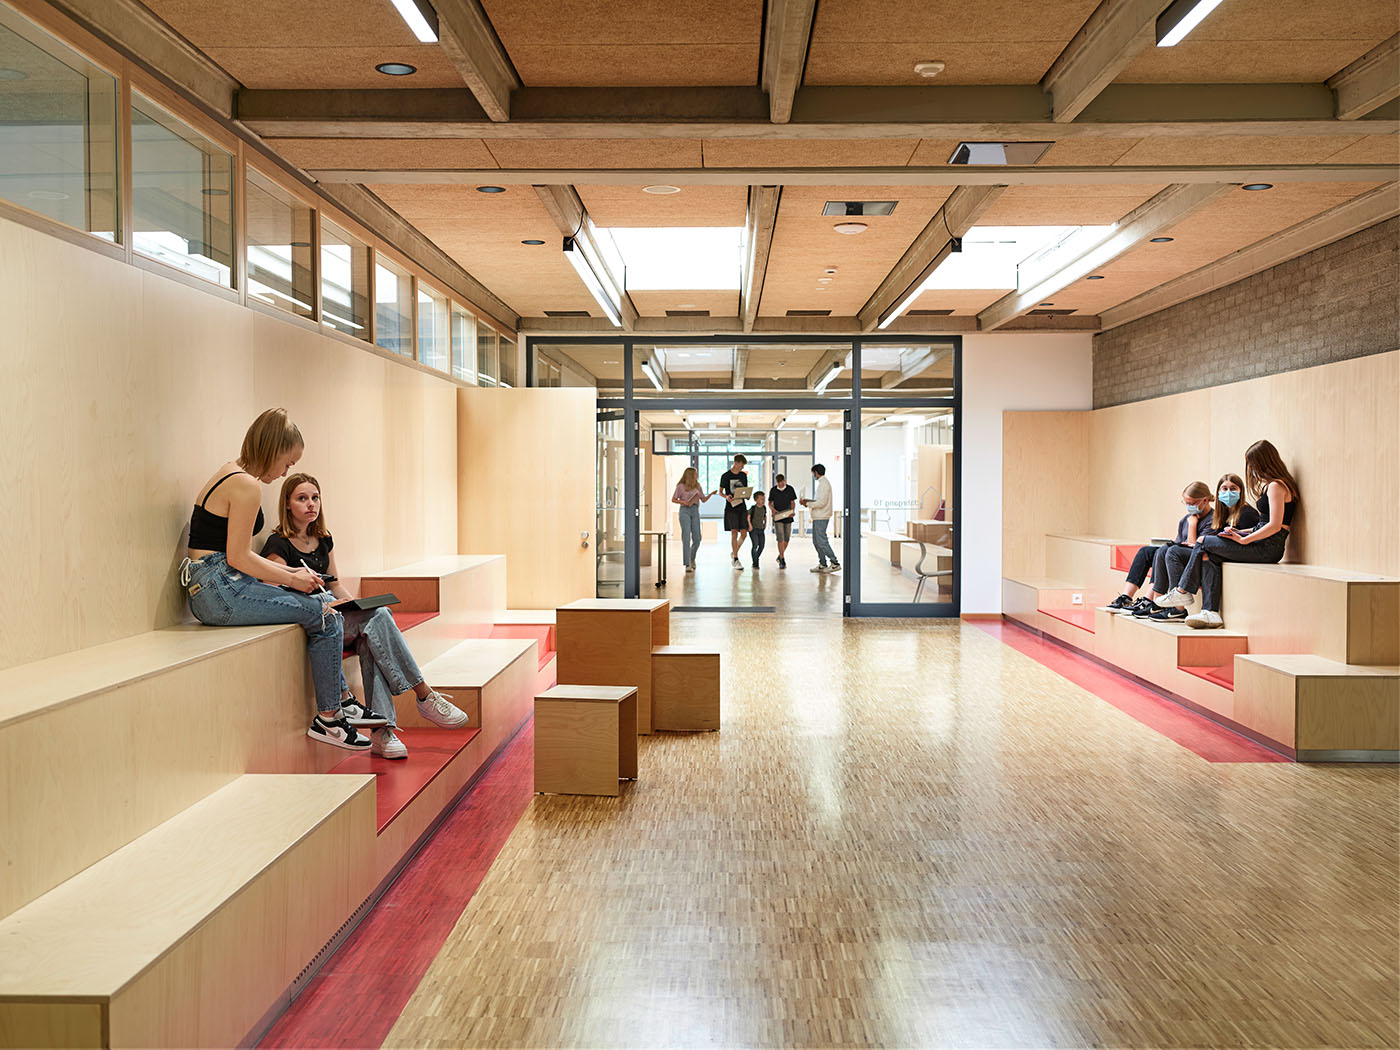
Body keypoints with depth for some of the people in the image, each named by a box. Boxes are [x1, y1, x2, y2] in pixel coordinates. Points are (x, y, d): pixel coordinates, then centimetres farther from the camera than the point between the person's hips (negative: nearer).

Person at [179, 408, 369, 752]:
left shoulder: (228, 474, 18)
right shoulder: (247, 485, -14)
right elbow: (238, 558, -16)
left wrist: (289, 571, 14)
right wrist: (292, 579, -5)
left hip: (206, 590, 10)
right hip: (221, 590, -10)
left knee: (319, 608, 16)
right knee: (327, 618, -8)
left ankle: (340, 700, 18)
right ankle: (328, 719, 0)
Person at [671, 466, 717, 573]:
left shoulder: (698, 486, 14)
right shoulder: (681, 486, 0)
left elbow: (703, 499, 16)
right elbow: (673, 499, 4)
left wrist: (711, 493, 0)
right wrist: (683, 502, -12)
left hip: (695, 511, 5)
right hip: (685, 511, -5)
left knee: (697, 538, 2)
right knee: (686, 538, -10)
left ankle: (692, 558, 29)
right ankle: (687, 564, -10)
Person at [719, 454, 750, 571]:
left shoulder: (743, 475, 11)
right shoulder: (725, 476, -2)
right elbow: (720, 491, 2)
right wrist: (726, 496, -19)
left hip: (742, 506, 5)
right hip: (731, 507, -5)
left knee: (744, 533, 0)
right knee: (734, 533, -8)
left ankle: (733, 552, 22)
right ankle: (736, 560, -4)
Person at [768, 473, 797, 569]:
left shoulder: (790, 489, 0)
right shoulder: (773, 490, -2)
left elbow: (793, 502, 5)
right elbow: (770, 503, 8)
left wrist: (792, 511, -12)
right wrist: (774, 510, -11)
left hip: (788, 517, 2)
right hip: (777, 517, -2)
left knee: (786, 539, 8)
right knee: (780, 538, -10)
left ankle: (780, 556, 28)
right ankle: (782, 560, -9)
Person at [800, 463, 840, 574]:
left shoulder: (823, 483, -16)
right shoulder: (822, 482, 17)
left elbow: (821, 502, -23)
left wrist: (807, 504, -15)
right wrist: (808, 502, 11)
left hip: (821, 518, -11)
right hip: (818, 517, 11)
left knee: (821, 541, -9)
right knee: (816, 541, 13)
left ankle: (835, 563, -5)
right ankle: (822, 564, 18)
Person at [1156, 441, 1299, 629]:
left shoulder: (1276, 486, -11)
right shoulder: (1270, 485, 20)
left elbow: (1274, 526, -20)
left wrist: (1244, 540, -15)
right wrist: (1241, 532, 13)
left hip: (1268, 548, -9)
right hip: (1263, 545, 9)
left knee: (1203, 543, -7)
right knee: (1208, 556, -6)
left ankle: (1182, 592, 5)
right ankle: (1211, 612, -14)